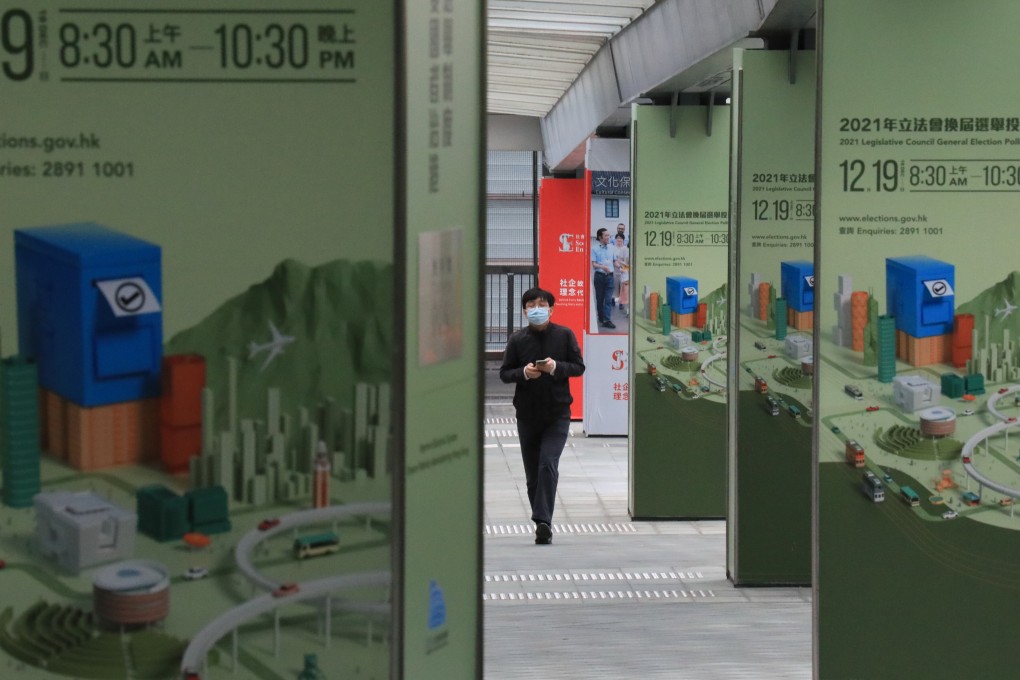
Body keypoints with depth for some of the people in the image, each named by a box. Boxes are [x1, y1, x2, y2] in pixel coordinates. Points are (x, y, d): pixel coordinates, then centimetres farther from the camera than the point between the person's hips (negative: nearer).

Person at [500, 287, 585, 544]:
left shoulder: (564, 335, 0)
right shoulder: (517, 339, 3)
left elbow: (578, 367, 2)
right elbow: (504, 373, 5)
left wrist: (556, 367, -17)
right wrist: (524, 373, -16)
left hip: (557, 413, -2)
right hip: (527, 414, 2)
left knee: (548, 465, -18)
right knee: (532, 473, 7)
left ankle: (542, 520, -20)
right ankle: (543, 523, 18)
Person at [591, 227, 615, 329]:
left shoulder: (611, 248, 9)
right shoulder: (595, 249, -2)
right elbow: (593, 264, -8)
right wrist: (603, 267, -25)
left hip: (609, 276, 2)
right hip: (599, 276, -2)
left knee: (608, 299, -7)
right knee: (599, 299, 8)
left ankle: (607, 320, -12)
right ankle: (601, 319, 21)